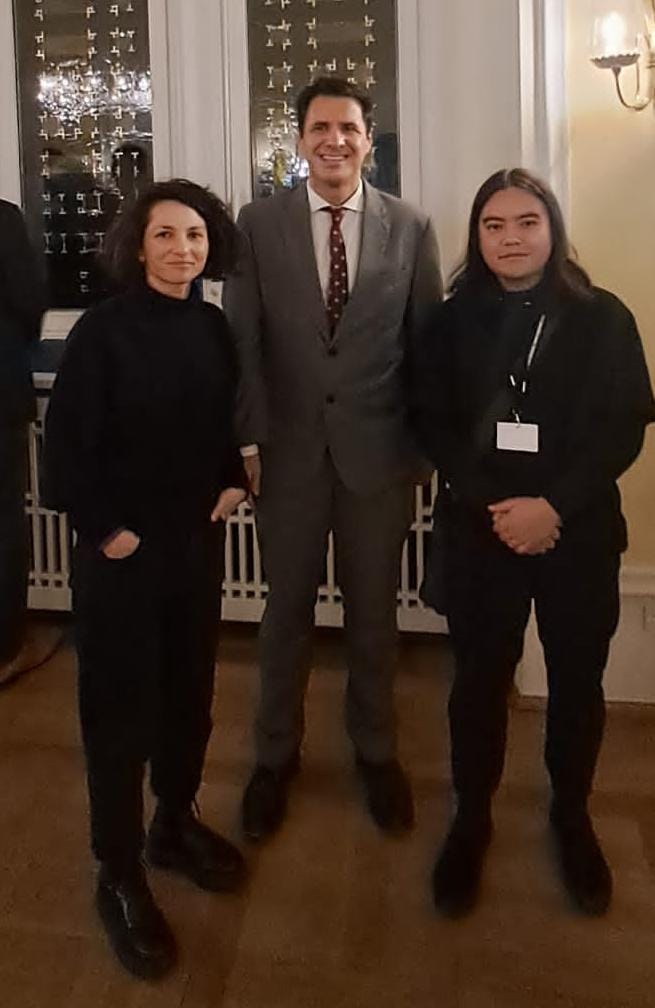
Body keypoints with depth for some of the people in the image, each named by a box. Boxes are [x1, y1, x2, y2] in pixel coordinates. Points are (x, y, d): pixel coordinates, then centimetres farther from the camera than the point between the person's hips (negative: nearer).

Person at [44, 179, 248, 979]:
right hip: (121, 548, -5)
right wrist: (104, 529, -13)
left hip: (196, 538, 5)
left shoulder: (215, 327, 2)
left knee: (189, 690, 16)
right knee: (121, 707, 5)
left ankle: (176, 825, 38)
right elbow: (67, 441, -14)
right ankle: (119, 877, 21)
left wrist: (233, 480, 1)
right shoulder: (103, 329, -14)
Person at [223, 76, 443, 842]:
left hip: (378, 449, 0)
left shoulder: (411, 227, 1)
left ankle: (375, 749, 33)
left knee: (373, 609, 13)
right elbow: (241, 340, -2)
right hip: (289, 447, 0)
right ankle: (276, 754, 31)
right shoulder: (258, 224, 0)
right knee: (287, 608, 12)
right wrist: (247, 439, -8)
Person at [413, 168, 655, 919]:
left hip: (578, 532, 0)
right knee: (479, 678, 9)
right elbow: (433, 425, -1)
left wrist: (553, 506, -17)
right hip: (479, 531, 1)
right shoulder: (452, 321, 3)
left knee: (577, 680, 11)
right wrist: (492, 506, -15)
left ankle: (571, 817, 33)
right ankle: (471, 819, 29)